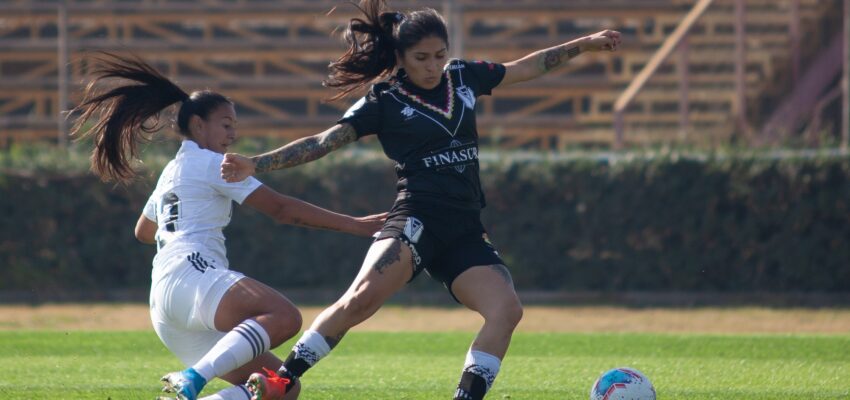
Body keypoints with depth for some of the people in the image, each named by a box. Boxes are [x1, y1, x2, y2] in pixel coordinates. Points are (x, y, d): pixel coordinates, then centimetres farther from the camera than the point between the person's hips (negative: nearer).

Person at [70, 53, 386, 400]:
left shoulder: (170, 172, 30)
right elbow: (280, 208, -2)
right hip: (189, 276, -9)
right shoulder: (209, 163, 5)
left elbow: (143, 231, 48)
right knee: (284, 317, -35)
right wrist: (352, 225, -2)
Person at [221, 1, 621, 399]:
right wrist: (256, 164, -13)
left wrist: (585, 44, 30)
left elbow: (526, 67, 27)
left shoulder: (463, 76, 14)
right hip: (418, 217, -5)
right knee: (361, 298, -28)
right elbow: (325, 141, -3)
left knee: (506, 308, -18)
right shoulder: (385, 101, 1)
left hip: (466, 230, 5)